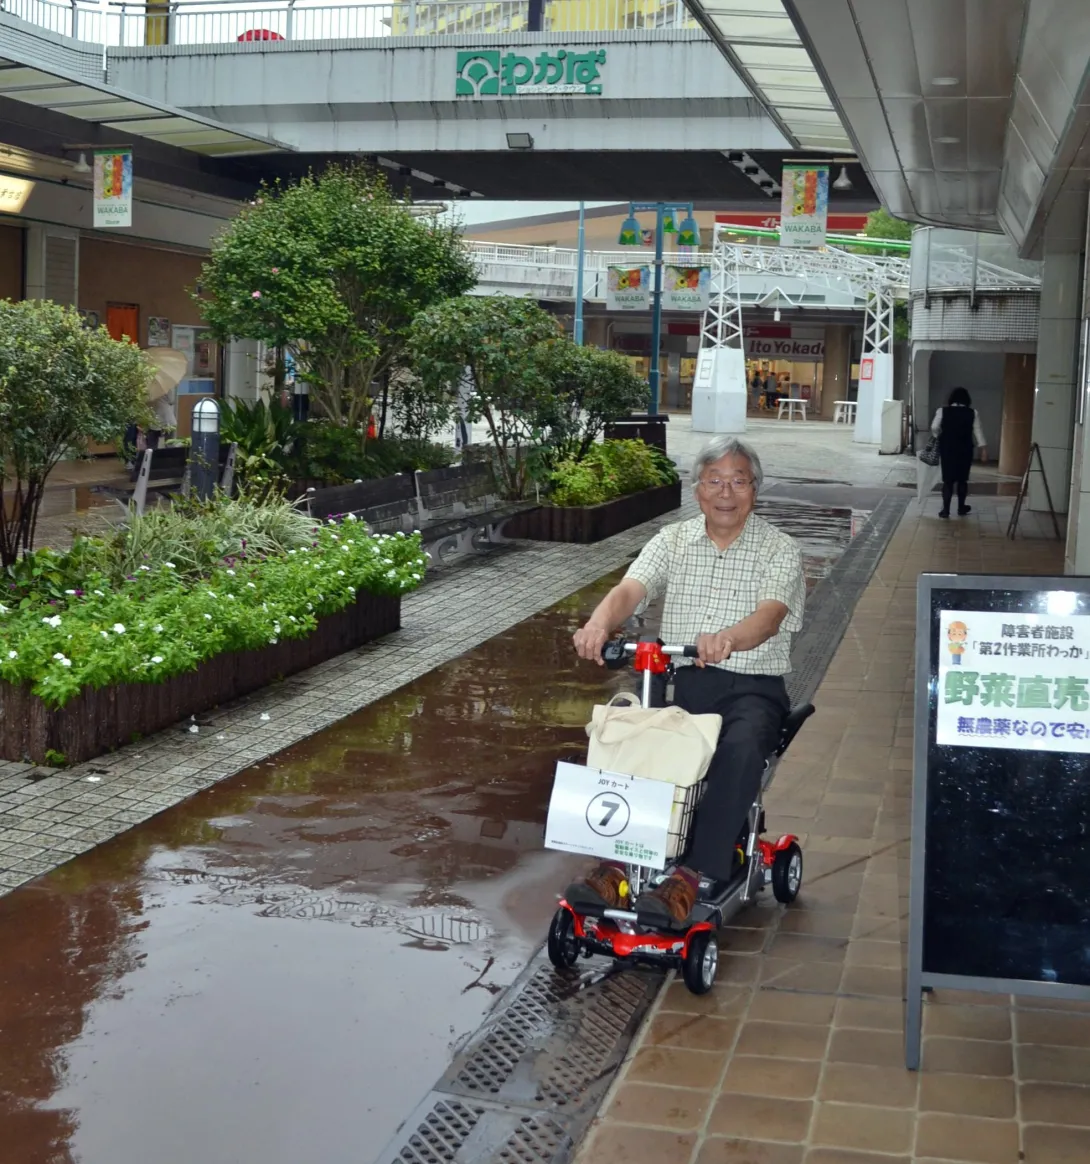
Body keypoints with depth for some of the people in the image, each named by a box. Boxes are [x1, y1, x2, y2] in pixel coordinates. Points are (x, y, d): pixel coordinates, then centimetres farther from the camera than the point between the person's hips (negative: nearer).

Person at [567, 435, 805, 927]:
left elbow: (770, 615, -19)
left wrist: (728, 638, -43)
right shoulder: (673, 540, 9)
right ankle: (616, 863, -23)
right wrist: (598, 624, -31)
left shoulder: (779, 550, 0)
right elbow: (629, 590, -7)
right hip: (680, 679, 3)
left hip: (752, 687, -3)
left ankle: (694, 877, -31)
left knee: (740, 748, -35)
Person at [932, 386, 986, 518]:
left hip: (947, 449, -1)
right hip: (965, 450, 1)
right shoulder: (972, 413, -3)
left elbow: (934, 428, -4)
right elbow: (977, 431, -3)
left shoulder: (942, 411, -6)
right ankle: (961, 508, 21)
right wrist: (983, 447, 3)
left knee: (948, 480, 3)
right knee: (962, 479, 13)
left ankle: (945, 510, 0)